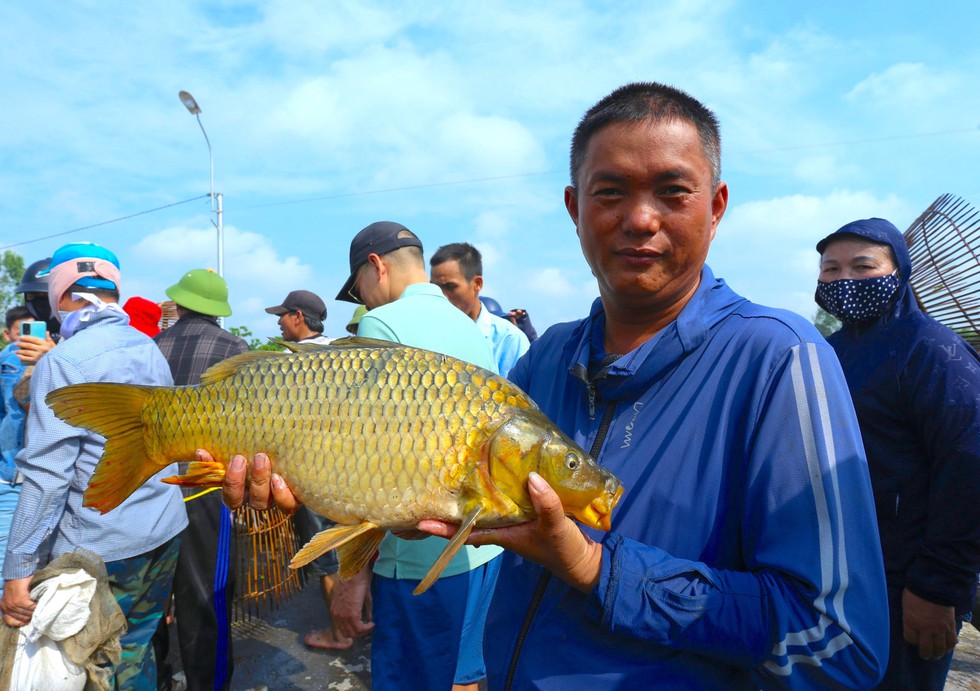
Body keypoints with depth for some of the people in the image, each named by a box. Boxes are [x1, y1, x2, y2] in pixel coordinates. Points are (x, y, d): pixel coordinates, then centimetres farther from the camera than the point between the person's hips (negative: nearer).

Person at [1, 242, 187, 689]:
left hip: (101, 551, -7)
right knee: (135, 649, 20)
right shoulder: (150, 348, 9)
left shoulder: (62, 363, -14)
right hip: (166, 534, 7)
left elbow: (48, 475, -18)